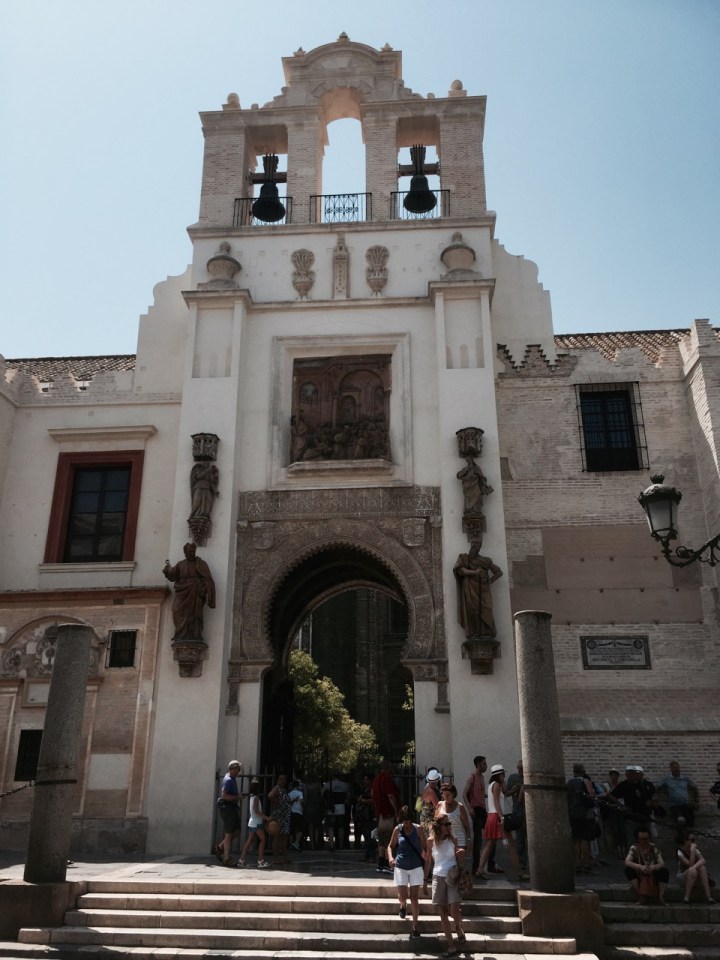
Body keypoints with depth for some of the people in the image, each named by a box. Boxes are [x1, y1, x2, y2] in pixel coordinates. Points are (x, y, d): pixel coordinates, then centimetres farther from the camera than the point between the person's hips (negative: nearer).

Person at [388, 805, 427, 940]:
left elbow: (425, 847, -1)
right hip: (400, 867, 1)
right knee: (402, 896, -5)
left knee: (414, 898, 1)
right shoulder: (397, 830, -5)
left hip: (416, 867, -1)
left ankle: (415, 927, 14)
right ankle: (403, 905, 34)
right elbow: (391, 846, 4)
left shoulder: (418, 830, -8)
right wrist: (390, 857, -15)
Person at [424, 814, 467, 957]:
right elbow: (428, 861, 7)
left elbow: (458, 857, 5)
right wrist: (425, 880, 9)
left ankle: (459, 927, 19)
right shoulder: (431, 841, -2)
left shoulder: (452, 839, -2)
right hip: (438, 877, 1)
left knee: (454, 910, -14)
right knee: (442, 913, 3)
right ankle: (451, 947, 12)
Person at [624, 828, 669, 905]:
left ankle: (661, 896, -16)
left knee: (665, 871, -27)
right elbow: (627, 862, -25)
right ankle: (640, 896, -20)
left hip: (653, 877, 1)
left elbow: (662, 863, -16)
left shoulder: (653, 848, -6)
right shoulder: (634, 848, -10)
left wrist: (653, 867, -39)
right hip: (639, 877, -1)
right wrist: (640, 867, -43)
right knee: (628, 870, -30)